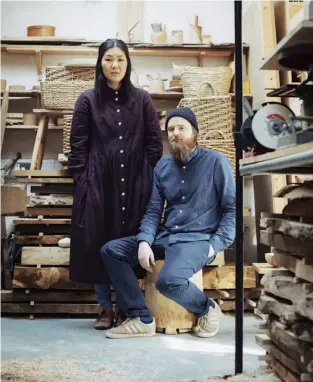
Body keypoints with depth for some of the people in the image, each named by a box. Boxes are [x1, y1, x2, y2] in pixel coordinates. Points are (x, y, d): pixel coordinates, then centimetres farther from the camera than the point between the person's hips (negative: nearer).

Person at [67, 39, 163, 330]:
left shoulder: (141, 99, 7)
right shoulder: (88, 100, 4)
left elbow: (154, 142, 7)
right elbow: (78, 146, 3)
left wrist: (147, 179, 0)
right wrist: (82, 181, -4)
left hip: (134, 184, 1)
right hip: (98, 183, 0)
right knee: (98, 245, 2)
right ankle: (105, 308, 15)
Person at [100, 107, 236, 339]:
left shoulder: (216, 162, -3)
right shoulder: (162, 166, 11)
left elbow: (232, 208, -4)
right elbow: (153, 211, 8)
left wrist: (215, 245, -14)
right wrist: (144, 241, -10)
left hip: (198, 239, -6)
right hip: (166, 237, 6)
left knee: (168, 281, -33)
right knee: (111, 250, -8)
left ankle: (207, 308, 0)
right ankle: (141, 319, -6)